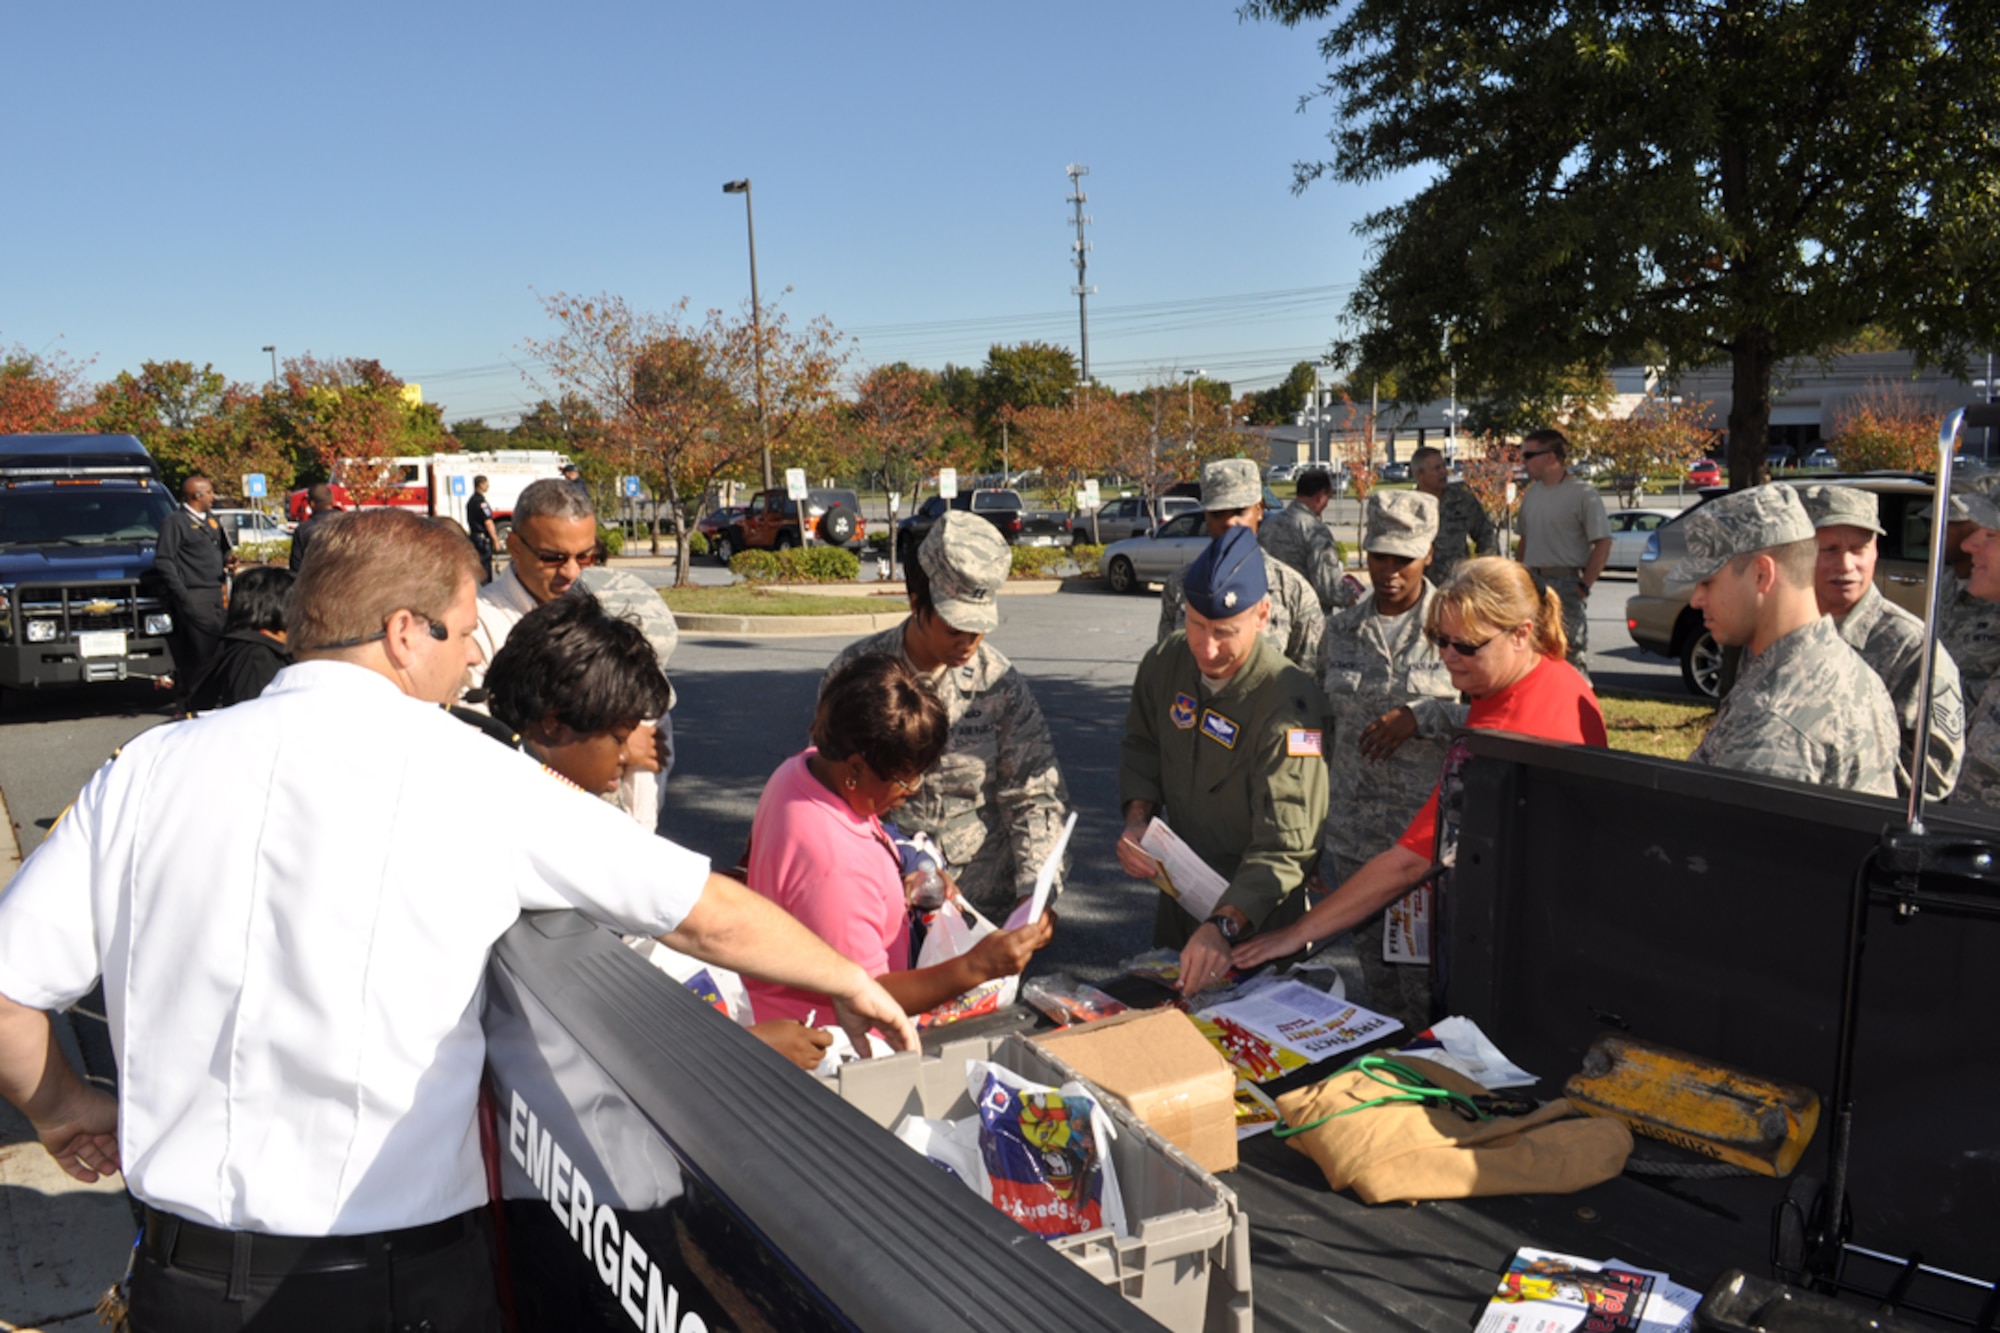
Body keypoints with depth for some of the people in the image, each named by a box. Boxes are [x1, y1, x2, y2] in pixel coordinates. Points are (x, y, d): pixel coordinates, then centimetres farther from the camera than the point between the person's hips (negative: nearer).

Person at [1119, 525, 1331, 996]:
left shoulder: (1287, 703, -28)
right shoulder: (1165, 663, -8)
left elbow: (1284, 842, -32)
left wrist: (1225, 925, -44)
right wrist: (1137, 818, -10)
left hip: (1257, 910, -6)